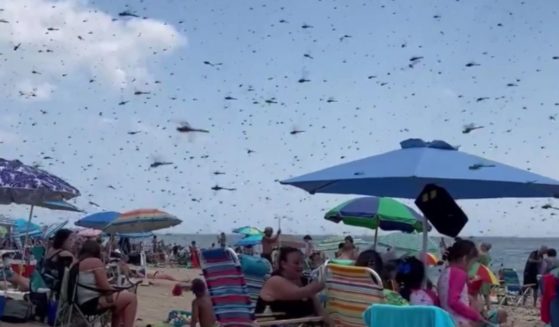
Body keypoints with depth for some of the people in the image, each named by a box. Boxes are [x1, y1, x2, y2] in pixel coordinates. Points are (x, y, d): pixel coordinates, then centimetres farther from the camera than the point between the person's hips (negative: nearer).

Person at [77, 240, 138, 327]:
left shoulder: (78, 263, 17)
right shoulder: (95, 261, -8)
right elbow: (105, 288, -13)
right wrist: (116, 290, 5)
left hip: (82, 303, 10)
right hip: (92, 302, -10)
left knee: (118, 297, 26)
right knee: (131, 298, -8)